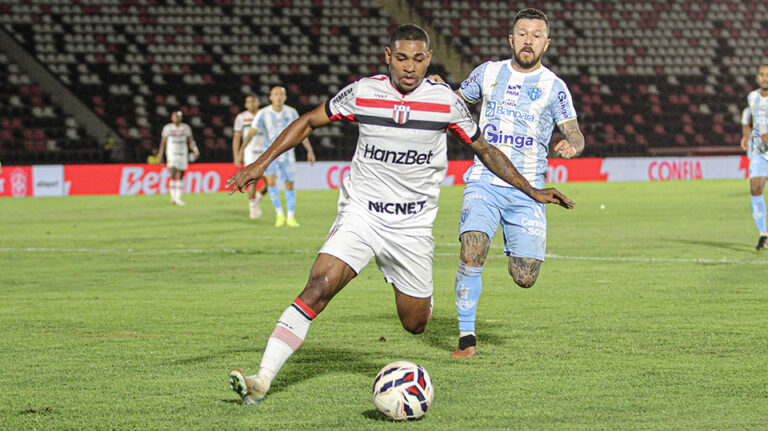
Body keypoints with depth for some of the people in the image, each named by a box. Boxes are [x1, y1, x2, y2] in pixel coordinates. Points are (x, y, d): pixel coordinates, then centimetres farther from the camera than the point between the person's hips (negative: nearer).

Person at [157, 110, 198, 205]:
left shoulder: (186, 127, 6)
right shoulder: (167, 128, 2)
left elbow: (190, 141, 6)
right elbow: (163, 142, 7)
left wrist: (195, 151, -10)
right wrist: (160, 156, 6)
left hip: (183, 154, 3)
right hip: (172, 154, -3)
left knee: (180, 176, 4)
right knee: (173, 175, -16)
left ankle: (178, 197, 10)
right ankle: (173, 196, -15)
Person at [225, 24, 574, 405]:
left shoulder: (445, 101, -4)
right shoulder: (362, 92, -5)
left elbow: (484, 149, 9)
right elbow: (308, 122, 6)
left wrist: (532, 191, 11)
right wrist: (262, 162, -1)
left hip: (413, 226, 1)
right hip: (361, 213, -1)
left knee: (415, 324, 5)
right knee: (318, 288, -21)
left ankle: (421, 295, 44)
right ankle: (261, 380, -24)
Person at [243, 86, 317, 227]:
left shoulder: (291, 112, -4)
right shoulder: (263, 113, -10)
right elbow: (252, 132, -15)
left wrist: (309, 150, 4)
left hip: (287, 154, 2)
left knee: (289, 185, 3)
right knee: (271, 181, -20)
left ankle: (291, 217, 17)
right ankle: (280, 215, -7)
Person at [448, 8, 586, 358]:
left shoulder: (554, 87, 3)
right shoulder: (488, 73, 9)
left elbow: (575, 136, 2)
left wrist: (570, 147, -22)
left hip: (527, 191, 0)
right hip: (484, 182, 0)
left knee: (524, 279, -4)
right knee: (472, 253, -24)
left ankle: (514, 251, 33)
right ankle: (466, 334, -9)